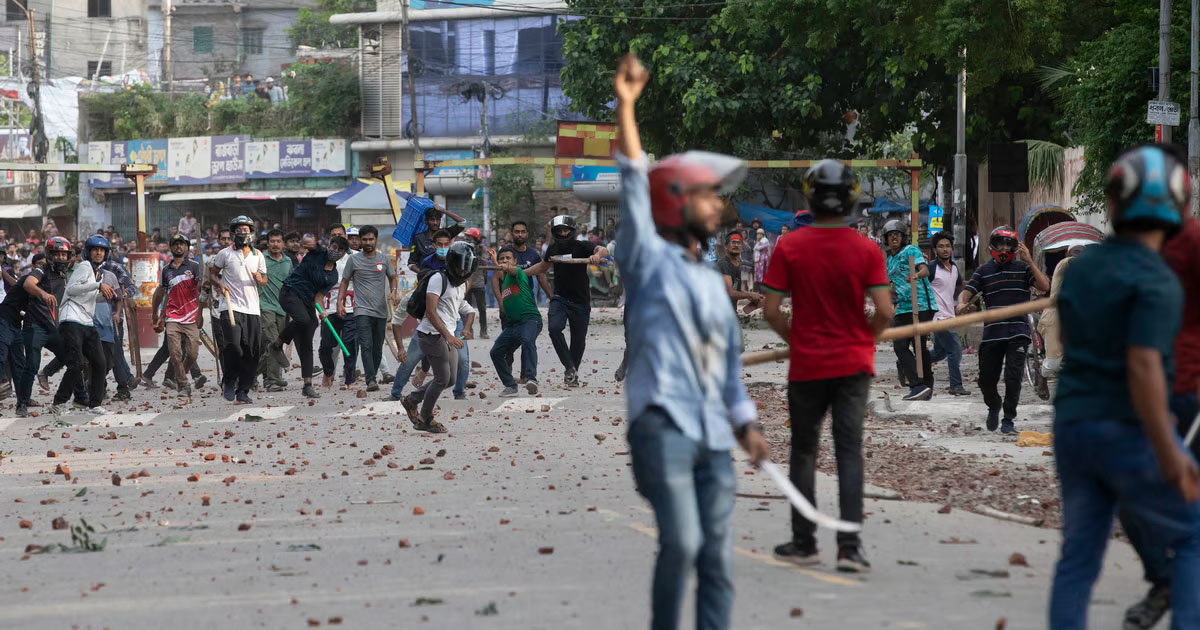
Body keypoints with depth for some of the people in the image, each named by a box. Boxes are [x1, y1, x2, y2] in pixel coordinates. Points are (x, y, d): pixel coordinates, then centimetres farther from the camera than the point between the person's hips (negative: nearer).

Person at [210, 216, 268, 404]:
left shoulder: (258, 256, 13)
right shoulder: (225, 254, 5)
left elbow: (265, 280, 17)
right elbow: (212, 273, 12)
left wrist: (260, 279, -6)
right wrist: (220, 285, -8)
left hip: (252, 309, 3)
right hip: (230, 307, -3)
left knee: (252, 352, -2)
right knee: (233, 345, -19)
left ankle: (243, 390, 7)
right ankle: (230, 382, 1)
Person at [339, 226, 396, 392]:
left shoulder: (384, 259, 9)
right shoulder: (354, 259, 3)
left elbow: (393, 277, 21)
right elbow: (345, 281, 9)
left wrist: (393, 291, 1)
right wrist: (340, 302, -1)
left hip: (381, 311, 3)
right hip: (362, 311, -3)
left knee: (377, 348, 8)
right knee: (366, 345, -16)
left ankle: (371, 374, 22)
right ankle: (371, 380, -22)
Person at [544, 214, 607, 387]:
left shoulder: (581, 246, -11)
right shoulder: (552, 249, 4)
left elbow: (604, 250, -30)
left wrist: (598, 254, -52)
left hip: (580, 301, -2)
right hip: (559, 298, 2)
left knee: (578, 340, 7)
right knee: (554, 328, -24)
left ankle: (573, 372, 29)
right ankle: (570, 368, -15)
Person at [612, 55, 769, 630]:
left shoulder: (712, 281, 21)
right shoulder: (648, 259, 3)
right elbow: (634, 185, -9)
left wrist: (745, 422, 16)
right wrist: (625, 107, -17)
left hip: (714, 436, 6)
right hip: (663, 424, -6)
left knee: (718, 558, 1)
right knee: (681, 542, -19)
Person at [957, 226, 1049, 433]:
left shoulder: (1022, 268, 7)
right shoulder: (984, 271, 11)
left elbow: (1044, 287, -5)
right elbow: (967, 292, 2)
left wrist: (1029, 261, -12)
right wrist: (961, 304, -22)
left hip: (1018, 333, -2)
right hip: (992, 334, 2)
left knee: (1013, 376, -12)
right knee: (986, 379, 6)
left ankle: (1008, 420, 0)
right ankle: (993, 408, 37)